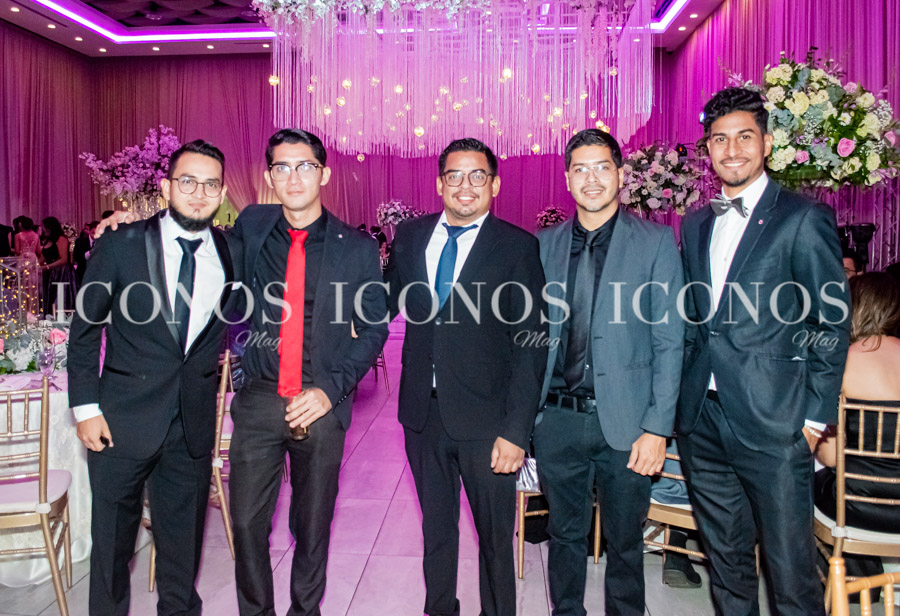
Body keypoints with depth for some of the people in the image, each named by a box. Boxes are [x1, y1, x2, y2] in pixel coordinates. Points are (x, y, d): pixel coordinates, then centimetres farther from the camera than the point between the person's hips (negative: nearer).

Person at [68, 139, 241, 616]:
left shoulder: (232, 251, 1)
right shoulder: (119, 245, -5)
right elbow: (85, 329, -1)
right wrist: (85, 406, -5)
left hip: (194, 420, 2)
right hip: (124, 416, -2)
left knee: (183, 533, 16)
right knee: (112, 532, 13)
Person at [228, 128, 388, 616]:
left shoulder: (357, 248, -1)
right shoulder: (251, 228, 5)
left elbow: (373, 329, 2)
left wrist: (330, 389, -9)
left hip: (322, 403, -1)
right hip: (259, 398, 1)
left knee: (313, 525, 11)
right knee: (247, 521, 4)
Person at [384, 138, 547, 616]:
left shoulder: (518, 246, -7)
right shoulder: (410, 236, 5)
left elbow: (530, 343, -10)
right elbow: (388, 302, 16)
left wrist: (516, 431, -15)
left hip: (485, 419, -3)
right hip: (423, 412, 4)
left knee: (495, 533, 12)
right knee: (435, 527, 21)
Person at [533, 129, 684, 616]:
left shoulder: (655, 241, -2)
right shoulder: (544, 244, 6)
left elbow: (669, 341, -5)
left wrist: (657, 428, -10)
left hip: (624, 419, -2)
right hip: (556, 418, 3)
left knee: (624, 541, 13)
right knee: (565, 535, 17)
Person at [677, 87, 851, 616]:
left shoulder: (804, 219, -4)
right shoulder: (696, 224, 13)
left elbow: (833, 322, -4)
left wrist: (815, 415, -7)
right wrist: (682, 398, 9)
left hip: (773, 423, -5)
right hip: (702, 419, 5)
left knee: (790, 570, 3)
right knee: (726, 558, 18)